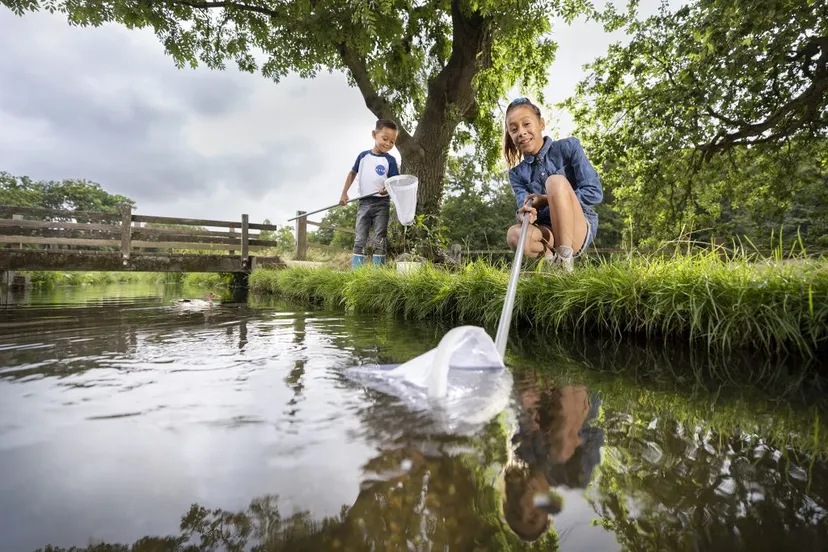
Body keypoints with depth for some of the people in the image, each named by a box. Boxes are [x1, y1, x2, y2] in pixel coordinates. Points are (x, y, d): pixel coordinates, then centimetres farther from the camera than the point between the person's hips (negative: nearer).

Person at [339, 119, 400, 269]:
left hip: (381, 203, -3)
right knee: (359, 240, 4)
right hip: (364, 203, 3)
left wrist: (388, 189, -27)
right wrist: (344, 193, 10)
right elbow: (352, 173, 17)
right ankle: (355, 271, 7)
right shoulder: (363, 155, 6)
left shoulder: (390, 160, -2)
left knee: (379, 241, -2)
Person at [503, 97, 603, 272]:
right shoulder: (517, 173, 8)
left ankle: (566, 259, -26)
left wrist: (546, 200, -14)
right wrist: (525, 214, -31)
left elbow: (595, 193, -7)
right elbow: (524, 208, -5)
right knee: (515, 234, -34)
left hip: (579, 231, -1)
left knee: (555, 181, -29)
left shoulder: (568, 147, 0)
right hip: (547, 234, 1)